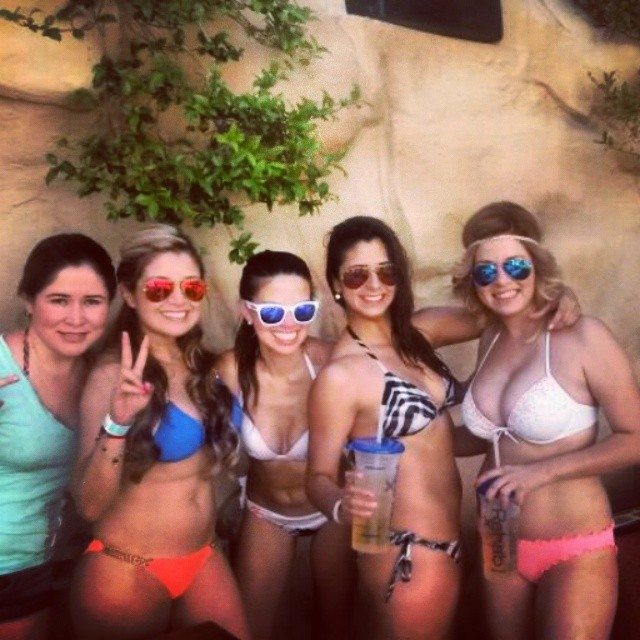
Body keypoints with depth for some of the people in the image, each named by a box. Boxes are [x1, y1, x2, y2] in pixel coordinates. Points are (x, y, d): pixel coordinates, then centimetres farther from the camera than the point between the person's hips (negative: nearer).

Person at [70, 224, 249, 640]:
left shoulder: (205, 368, 1)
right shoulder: (115, 375, -17)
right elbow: (91, 505, -21)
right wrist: (117, 425, -37)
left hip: (204, 562, 6)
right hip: (126, 573, -6)